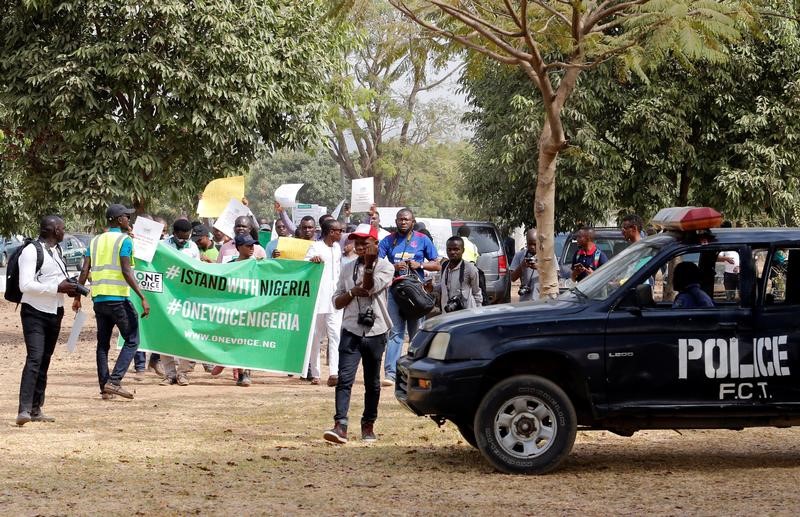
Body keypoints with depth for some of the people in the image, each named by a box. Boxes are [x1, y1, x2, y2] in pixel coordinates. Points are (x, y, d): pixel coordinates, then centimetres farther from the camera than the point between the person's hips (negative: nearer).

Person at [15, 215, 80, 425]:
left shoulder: (56, 251, 14)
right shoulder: (31, 251, -14)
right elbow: (25, 285, -21)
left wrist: (70, 288, 4)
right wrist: (57, 288, -22)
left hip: (54, 312, 8)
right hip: (35, 313, -8)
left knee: (45, 361, 10)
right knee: (34, 358, -19)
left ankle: (36, 409, 16)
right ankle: (24, 410, -24)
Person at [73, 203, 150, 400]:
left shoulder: (95, 241, 14)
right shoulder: (124, 240, -4)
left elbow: (84, 271, 9)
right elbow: (126, 272, -14)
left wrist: (77, 297, 15)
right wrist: (142, 298, -16)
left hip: (98, 299, 6)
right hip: (118, 298, -6)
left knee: (103, 343, 12)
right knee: (132, 340, 0)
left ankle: (105, 387, 9)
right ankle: (114, 381, -12)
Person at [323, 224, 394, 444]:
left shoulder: (385, 267, 1)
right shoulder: (348, 269, 12)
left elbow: (370, 287, -17)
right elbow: (337, 302, 11)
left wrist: (370, 263, -26)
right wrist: (353, 292, -8)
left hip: (375, 333, -1)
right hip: (351, 331, 1)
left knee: (372, 383, 9)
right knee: (345, 378, -13)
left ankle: (368, 425, 22)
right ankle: (340, 426, -20)